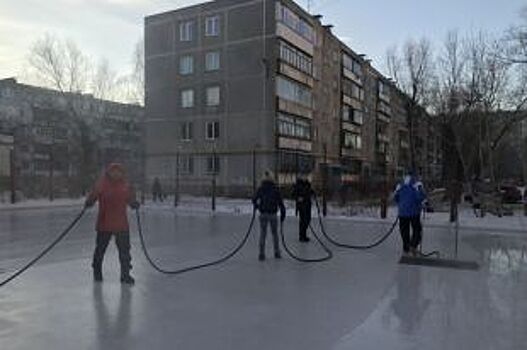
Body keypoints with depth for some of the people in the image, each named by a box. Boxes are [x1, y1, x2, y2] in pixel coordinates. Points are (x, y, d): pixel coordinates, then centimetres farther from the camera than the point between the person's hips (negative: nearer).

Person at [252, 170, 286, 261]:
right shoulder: (275, 189, -5)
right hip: (273, 214, 0)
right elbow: (280, 202, -6)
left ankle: (262, 254, 0)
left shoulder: (260, 188, -2)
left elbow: (254, 200, 2)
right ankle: (277, 253, 17)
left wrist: (256, 206, 24)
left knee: (263, 234, 5)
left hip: (263, 214, 0)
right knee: (275, 233, 15)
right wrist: (283, 214, 1)